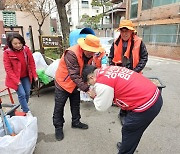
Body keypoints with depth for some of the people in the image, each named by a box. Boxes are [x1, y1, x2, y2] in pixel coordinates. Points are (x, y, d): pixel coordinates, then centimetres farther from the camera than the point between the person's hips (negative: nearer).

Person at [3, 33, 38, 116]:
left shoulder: (26, 49, -7)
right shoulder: (7, 52, -16)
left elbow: (31, 63, 0)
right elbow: (8, 68, -14)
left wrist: (35, 75, -1)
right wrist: (16, 80, -18)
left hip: (26, 76, 4)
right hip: (15, 78, -3)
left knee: (27, 93, 9)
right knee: (22, 94, -9)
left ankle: (24, 107, 35)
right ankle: (27, 112, 8)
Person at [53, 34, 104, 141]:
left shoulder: (90, 54, -9)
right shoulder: (72, 53, -34)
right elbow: (74, 75, -36)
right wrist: (87, 89, -38)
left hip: (76, 83, 7)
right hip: (63, 82, -6)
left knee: (76, 104, 20)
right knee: (59, 107, 6)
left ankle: (76, 122, 41)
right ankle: (58, 127, 27)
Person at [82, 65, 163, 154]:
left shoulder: (101, 83, -16)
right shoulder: (109, 69, 8)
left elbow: (101, 107, -4)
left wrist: (95, 97, 13)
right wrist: (98, 93, 15)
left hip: (146, 106, -9)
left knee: (128, 132, 13)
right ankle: (126, 146, 48)